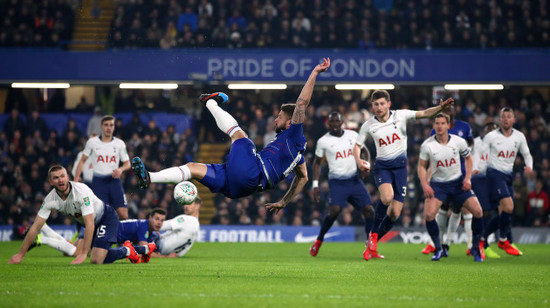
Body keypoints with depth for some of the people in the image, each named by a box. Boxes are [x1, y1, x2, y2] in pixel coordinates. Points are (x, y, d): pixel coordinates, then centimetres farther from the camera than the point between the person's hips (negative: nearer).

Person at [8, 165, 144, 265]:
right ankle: (127, 251, 29)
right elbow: (35, 227, -12)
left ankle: (127, 251, 6)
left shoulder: (81, 191, -33)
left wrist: (84, 253, -41)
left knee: (96, 260, -21)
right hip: (92, 223, 7)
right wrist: (20, 255, -15)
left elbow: (90, 224, -36)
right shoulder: (50, 199, -15)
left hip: (107, 217, -7)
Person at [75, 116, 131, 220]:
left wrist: (120, 169, -14)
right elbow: (83, 161, 10)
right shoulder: (92, 142, 2)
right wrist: (75, 180, 3)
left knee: (123, 215, -6)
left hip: (114, 180, 1)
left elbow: (127, 163, 9)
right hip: (98, 181, -1)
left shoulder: (120, 144, 4)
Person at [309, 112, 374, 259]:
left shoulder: (353, 135, 6)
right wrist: (315, 185, 2)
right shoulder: (323, 141, -1)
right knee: (335, 210, -22)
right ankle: (319, 241, 1)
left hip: (354, 180, 4)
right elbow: (317, 163, 8)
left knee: (369, 210, -7)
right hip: (337, 182, -4)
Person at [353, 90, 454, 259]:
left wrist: (441, 108, -21)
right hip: (382, 165, -1)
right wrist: (358, 161, -10)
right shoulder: (368, 125, 1)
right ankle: (374, 233, -10)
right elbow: (357, 145, 10)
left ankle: (372, 244, 14)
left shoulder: (400, 115, -2)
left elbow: (424, 113, -3)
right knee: (387, 197, -32)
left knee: (395, 212, -4)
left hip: (400, 165, 1)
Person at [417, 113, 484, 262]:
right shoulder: (427, 145, -12)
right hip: (438, 184, -1)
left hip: (458, 182, 1)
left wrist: (468, 178, -4)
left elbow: (468, 158, 8)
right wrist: (425, 185, -14)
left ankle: (475, 248, 8)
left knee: (477, 211, -11)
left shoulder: (459, 142, -9)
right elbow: (421, 166, -1)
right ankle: (438, 249, -1)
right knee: (428, 214, -21)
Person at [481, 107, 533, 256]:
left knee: (503, 213, 5)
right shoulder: (491, 136, -7)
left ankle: (482, 238, 22)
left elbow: (526, 154, 16)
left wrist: (529, 166, -4)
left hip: (509, 175, 6)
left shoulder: (519, 137, 5)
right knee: (508, 206, -21)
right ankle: (503, 240, -2)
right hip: (495, 173, -6)